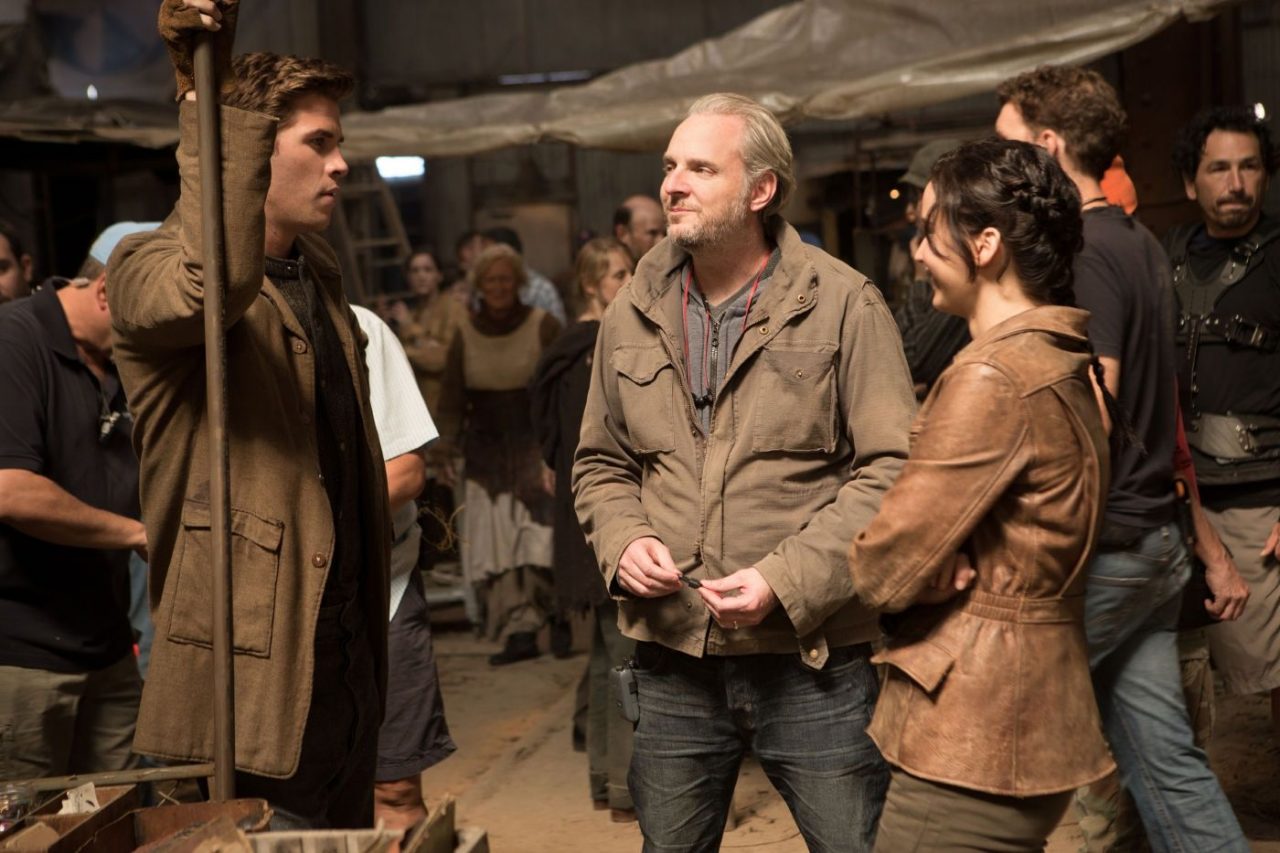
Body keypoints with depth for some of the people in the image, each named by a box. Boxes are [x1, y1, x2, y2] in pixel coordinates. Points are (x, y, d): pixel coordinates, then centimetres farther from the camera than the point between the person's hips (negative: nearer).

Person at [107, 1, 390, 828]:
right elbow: (214, 280, -36)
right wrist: (214, 92, -33)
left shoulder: (320, 269, 15)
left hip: (348, 659, 9)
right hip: (257, 676, -8)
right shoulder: (148, 269, -11)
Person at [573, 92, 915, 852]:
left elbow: (890, 468, -10)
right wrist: (624, 541, -5)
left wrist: (788, 580, -18)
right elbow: (602, 463, 16)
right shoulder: (633, 315, 7)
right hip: (673, 660, 4)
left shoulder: (844, 305, -7)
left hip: (813, 660, -4)